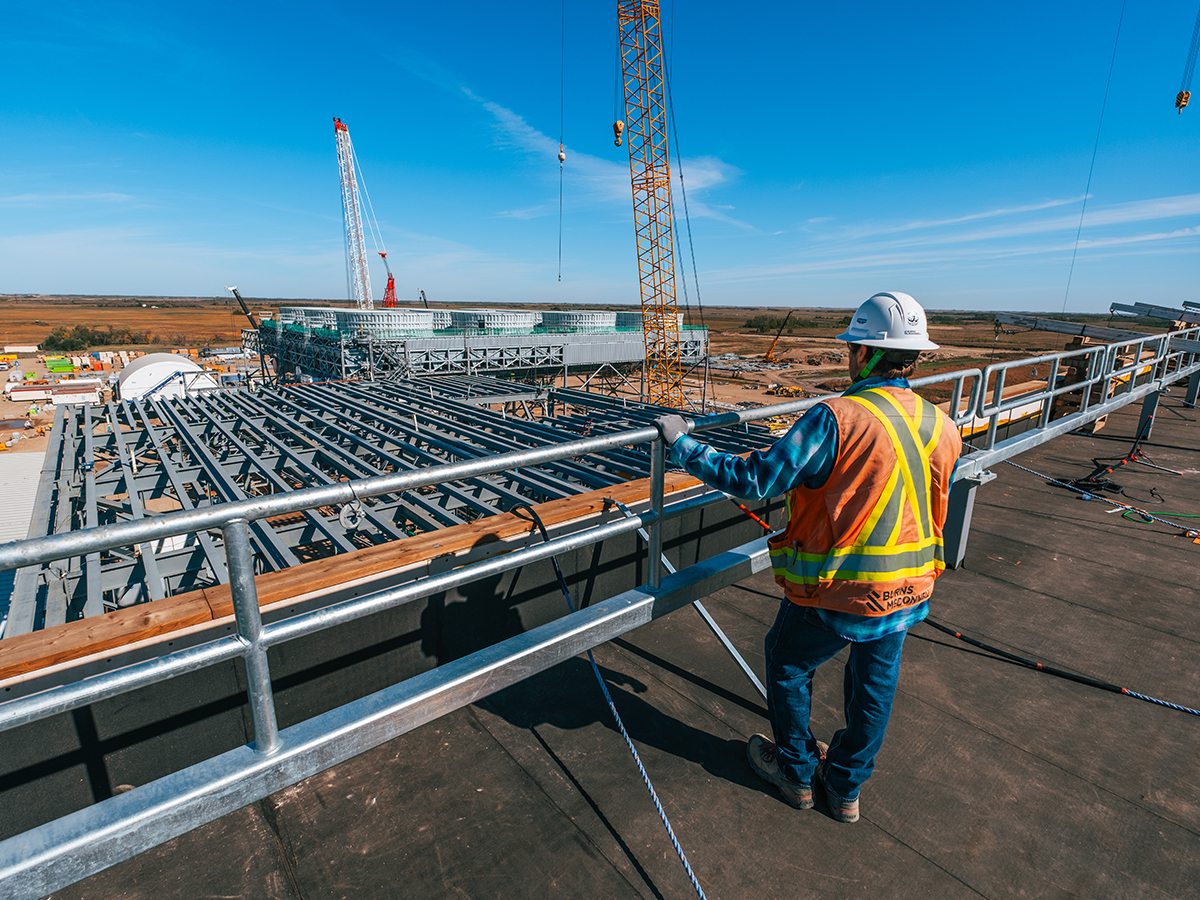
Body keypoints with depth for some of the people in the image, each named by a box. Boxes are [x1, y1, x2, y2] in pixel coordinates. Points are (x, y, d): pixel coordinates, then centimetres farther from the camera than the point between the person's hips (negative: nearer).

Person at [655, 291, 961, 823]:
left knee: (787, 666, 20)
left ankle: (795, 771, 41)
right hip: (906, 593, 7)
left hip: (835, 592, -6)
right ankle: (845, 788, 45)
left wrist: (682, 445, -14)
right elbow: (934, 509, 12)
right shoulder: (944, 429, -3)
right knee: (873, 688, 24)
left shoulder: (836, 419, -25)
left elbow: (754, 480, -25)